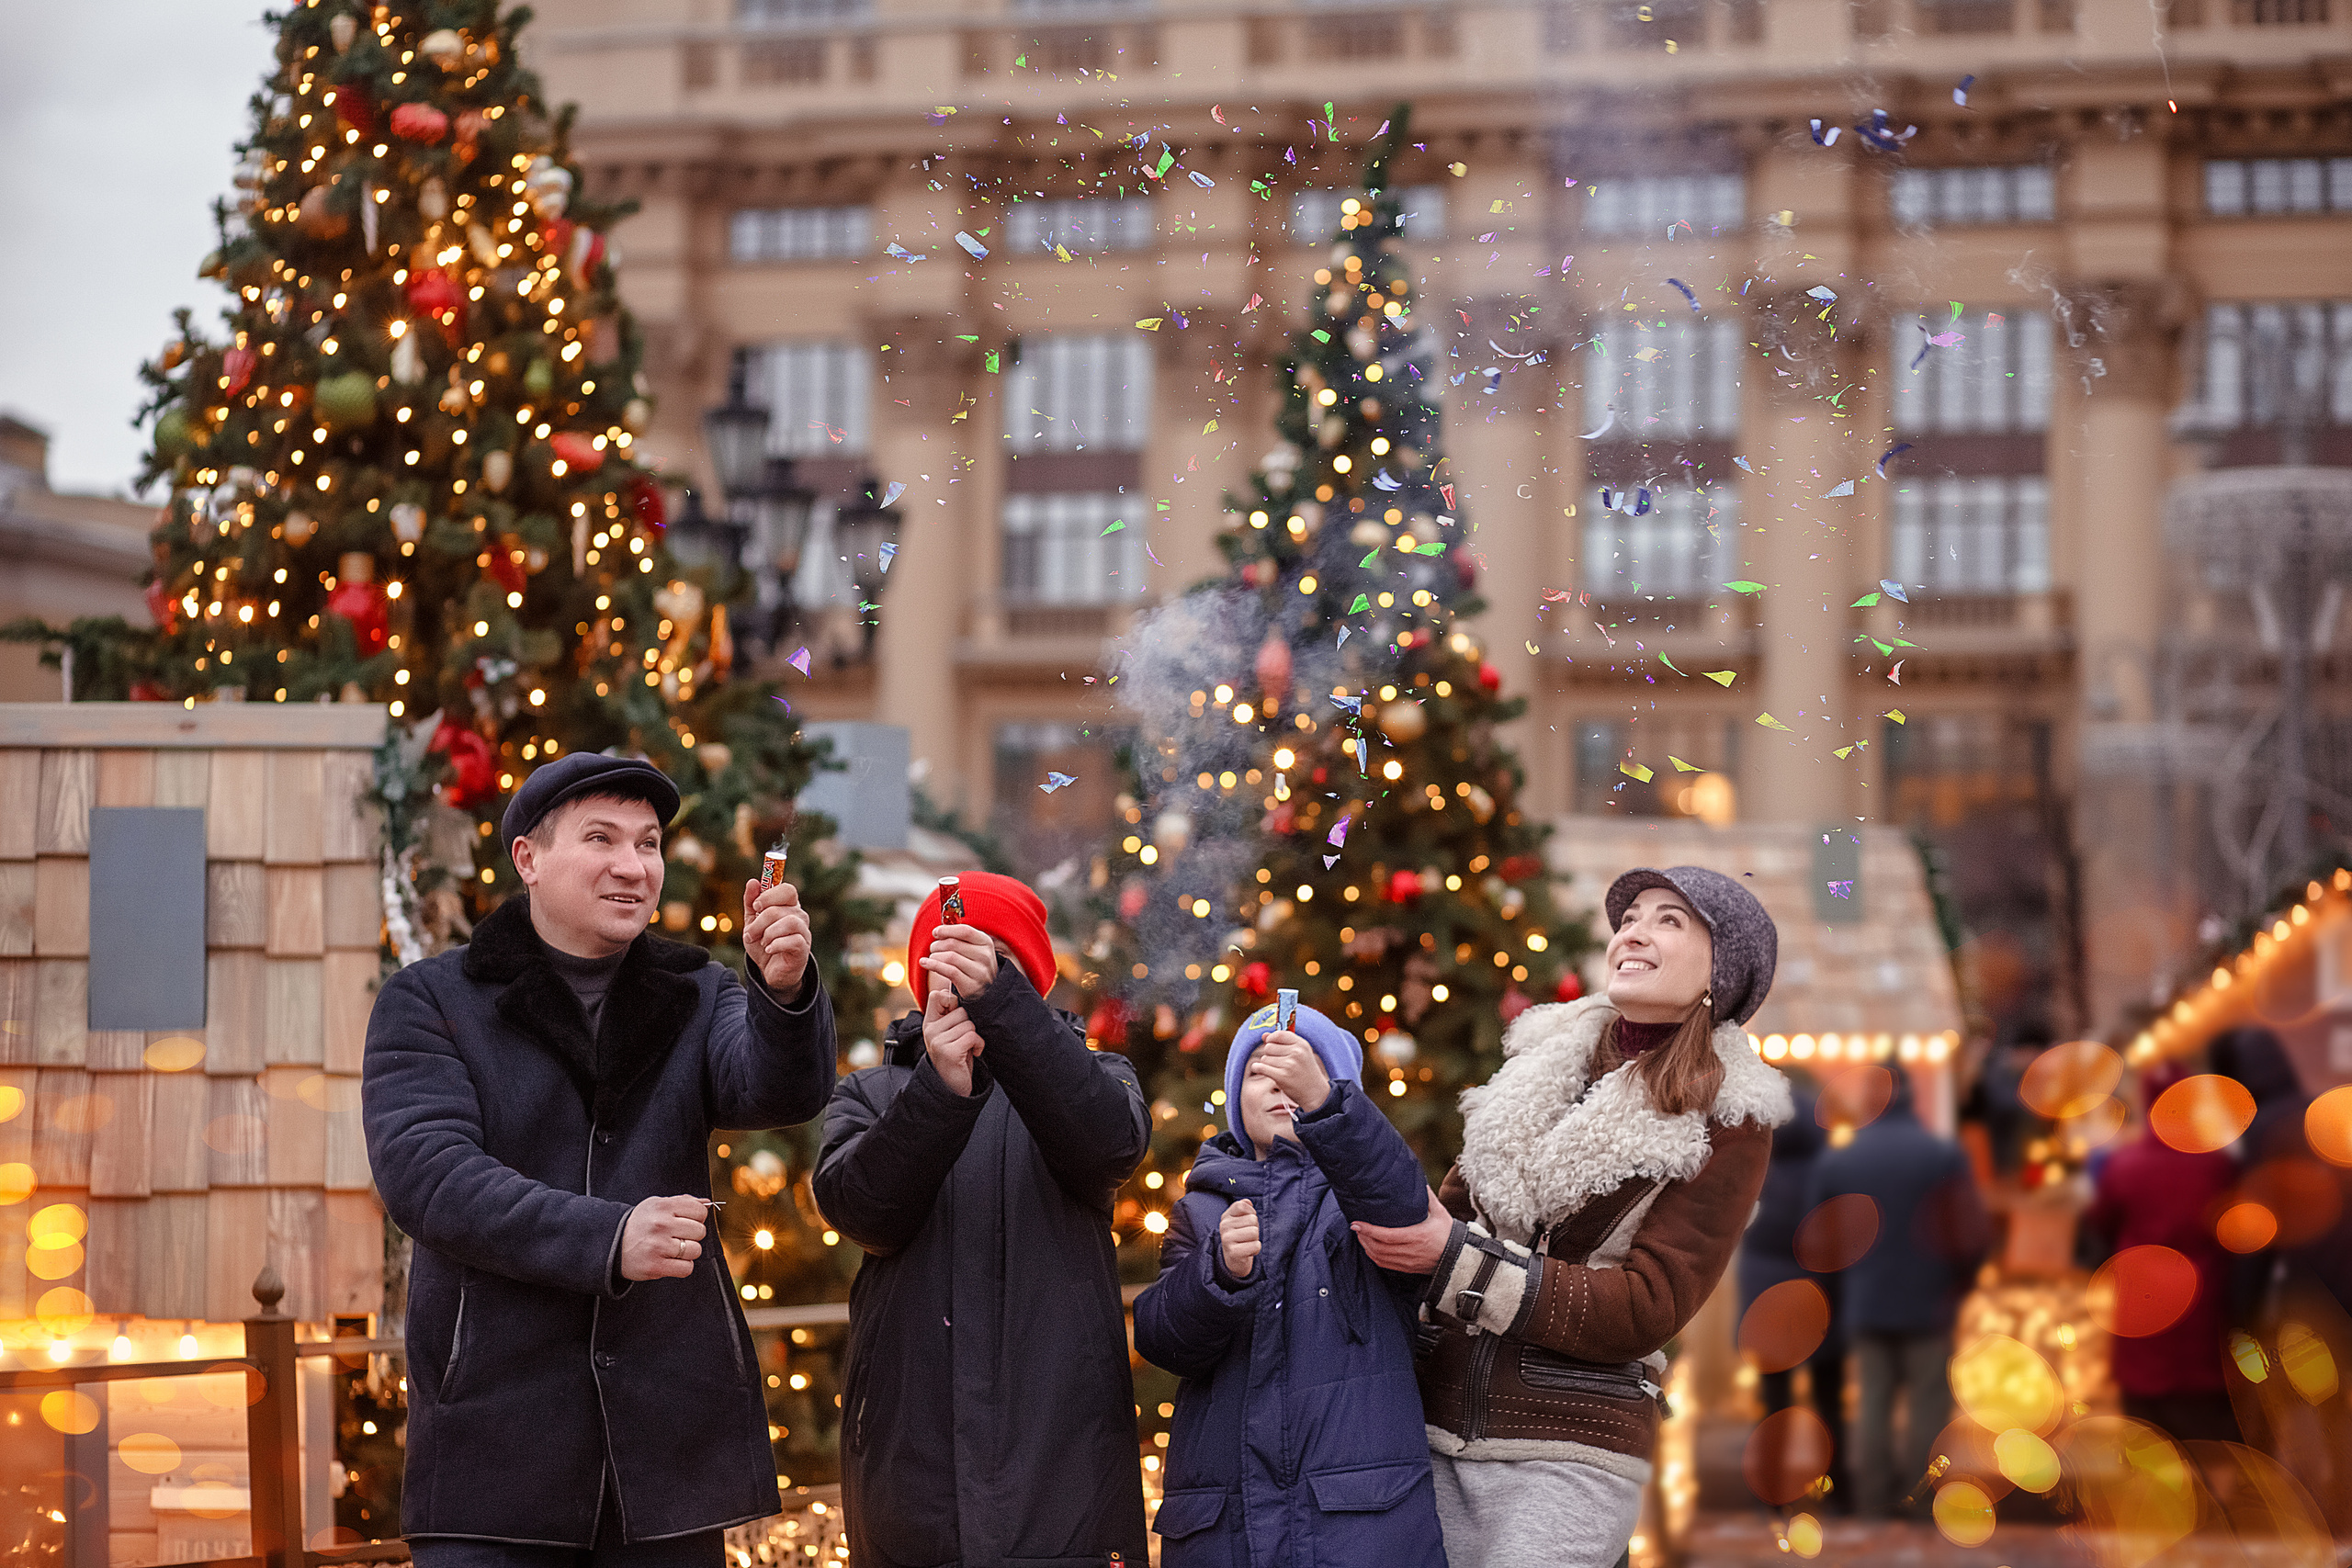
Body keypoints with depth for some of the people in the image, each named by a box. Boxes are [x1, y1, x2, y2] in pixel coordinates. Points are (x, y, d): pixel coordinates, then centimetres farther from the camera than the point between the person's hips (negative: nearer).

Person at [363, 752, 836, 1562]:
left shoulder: (696, 998, 12)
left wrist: (784, 991, -30)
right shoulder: (429, 1002, 3)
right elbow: (424, 1173, -11)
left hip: (671, 1435, 3)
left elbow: (781, 1090, -8)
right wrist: (604, 1238, -22)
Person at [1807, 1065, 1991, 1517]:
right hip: (1928, 1306, -3)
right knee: (1927, 1409, 3)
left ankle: (1871, 1510, 12)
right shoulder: (1943, 1157, -8)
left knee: (1872, 1404, 10)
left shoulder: (1835, 1161, 0)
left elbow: (1820, 1242, 1)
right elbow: (1973, 1234, -9)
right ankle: (1925, 1514, 3)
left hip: (1865, 1307, 3)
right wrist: (1956, 1281, 9)